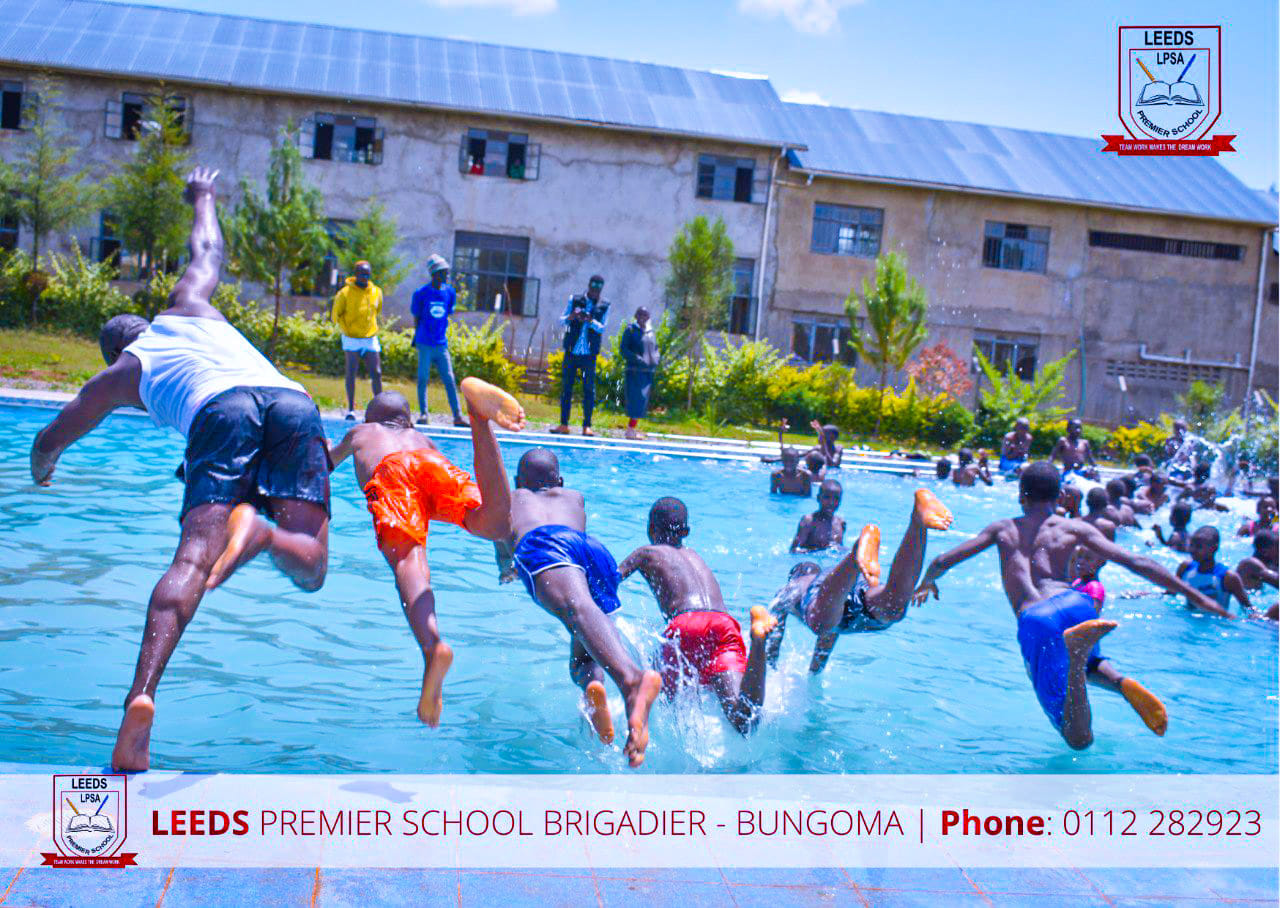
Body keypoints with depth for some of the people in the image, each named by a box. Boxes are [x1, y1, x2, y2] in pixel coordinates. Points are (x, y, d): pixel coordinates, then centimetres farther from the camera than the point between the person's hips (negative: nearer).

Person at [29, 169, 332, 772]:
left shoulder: (118, 375, 32)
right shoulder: (189, 308, 39)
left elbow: (51, 439, 41)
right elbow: (208, 251, 59)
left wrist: (41, 472, 64)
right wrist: (203, 199, 78)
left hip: (220, 409, -2)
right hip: (291, 399, 2)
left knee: (193, 558, -16)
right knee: (309, 564, 0)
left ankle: (141, 696, -38)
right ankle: (261, 533, -35)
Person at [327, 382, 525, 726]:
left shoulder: (360, 432, 45)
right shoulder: (420, 437, 46)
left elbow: (327, 462, 64)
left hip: (389, 472, -1)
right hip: (434, 464, 1)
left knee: (408, 561, -25)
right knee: (494, 525, -27)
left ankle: (433, 646, -53)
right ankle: (478, 413, -44)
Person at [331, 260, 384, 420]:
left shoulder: (376, 291, 5)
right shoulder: (345, 292, -8)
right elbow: (336, 315, -1)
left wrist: (371, 327, 13)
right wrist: (346, 331, -7)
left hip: (371, 339, 3)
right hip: (352, 340, -3)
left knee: (377, 374, 1)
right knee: (351, 374, -2)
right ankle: (351, 409, 4)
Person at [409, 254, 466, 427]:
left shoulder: (450, 292, 6)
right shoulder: (421, 293, -5)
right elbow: (416, 318, 4)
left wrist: (441, 334, 12)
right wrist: (419, 338, 7)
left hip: (441, 344, 3)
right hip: (425, 344, -3)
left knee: (449, 380, 2)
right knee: (422, 379, 1)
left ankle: (457, 416, 3)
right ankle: (422, 413, 10)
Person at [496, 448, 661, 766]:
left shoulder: (509, 499, 41)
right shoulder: (575, 497, 46)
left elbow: (502, 552, 58)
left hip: (543, 542, -3)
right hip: (598, 551, 3)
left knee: (578, 608, -32)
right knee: (581, 661, 2)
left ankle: (631, 679, -65)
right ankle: (607, 694, -38)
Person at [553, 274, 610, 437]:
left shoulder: (604, 306, 4)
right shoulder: (574, 300, 6)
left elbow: (602, 328, -4)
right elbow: (561, 320, 4)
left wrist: (590, 320, -23)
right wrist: (571, 317, -18)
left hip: (589, 354, -1)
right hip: (571, 351, 1)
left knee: (589, 389, -2)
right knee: (566, 387, 2)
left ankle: (587, 425, 2)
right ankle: (564, 424, 7)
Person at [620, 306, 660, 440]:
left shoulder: (650, 331, 16)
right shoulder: (630, 329, -2)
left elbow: (655, 348, 25)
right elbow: (623, 348, -7)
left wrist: (657, 359, 4)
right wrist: (637, 359, -18)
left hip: (648, 371, 7)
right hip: (635, 370, -7)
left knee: (643, 401, 7)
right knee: (636, 400, -10)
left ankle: (632, 428, 14)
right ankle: (630, 430, -7)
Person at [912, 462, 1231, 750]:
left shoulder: (1002, 529, 23)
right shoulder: (1075, 529, 19)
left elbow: (941, 562, 23)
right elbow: (1135, 563, 11)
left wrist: (927, 583, 46)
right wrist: (1194, 595, 16)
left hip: (1033, 621, -2)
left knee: (1079, 739, -8)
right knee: (1088, 665, 42)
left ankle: (1076, 649, -36)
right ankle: (1121, 683, 3)